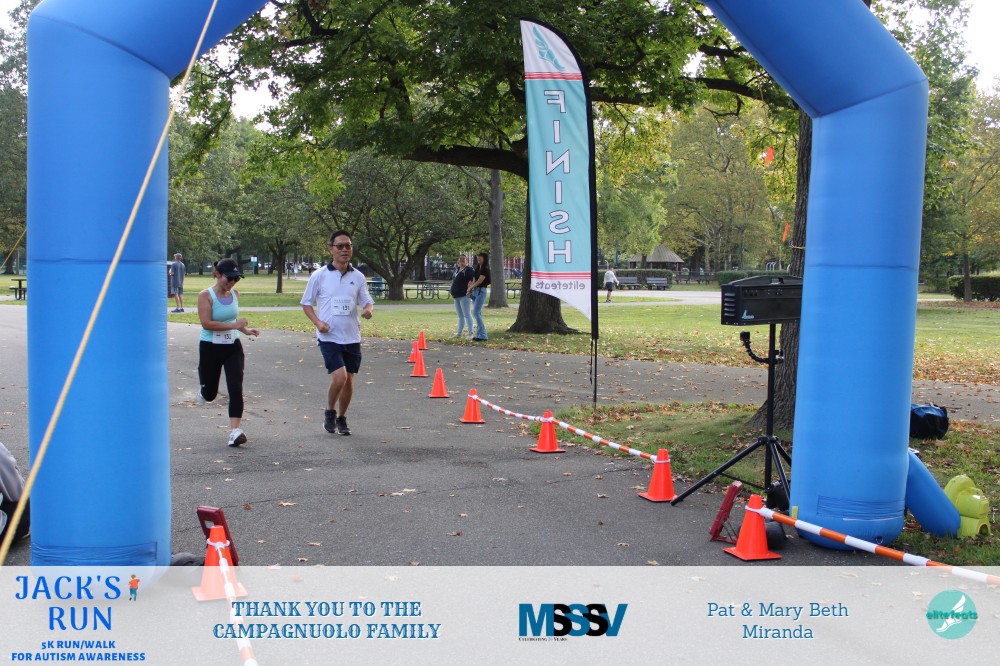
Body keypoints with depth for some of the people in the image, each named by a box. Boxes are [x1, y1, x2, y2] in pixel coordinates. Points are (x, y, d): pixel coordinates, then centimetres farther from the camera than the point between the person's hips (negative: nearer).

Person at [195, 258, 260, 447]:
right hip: (210, 348, -3)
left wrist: (245, 330, 5)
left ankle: (235, 430, -13)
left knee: (236, 389, -12)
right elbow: (206, 323, -23)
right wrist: (233, 325, -27)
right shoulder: (206, 296, -14)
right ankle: (203, 392, 50)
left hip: (233, 348, 4)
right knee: (210, 393, 12)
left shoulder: (235, 294, 4)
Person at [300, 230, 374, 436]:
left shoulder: (358, 277, 5)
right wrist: (317, 321, -11)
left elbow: (366, 301, 12)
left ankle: (342, 418, 28)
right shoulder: (319, 275, -2)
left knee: (349, 380, 8)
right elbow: (306, 302, 5)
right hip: (329, 337, -4)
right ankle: (330, 412, 9)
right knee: (339, 377, -17)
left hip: (352, 337, 4)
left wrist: (368, 309, -12)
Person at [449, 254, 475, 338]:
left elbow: (472, 280, -17)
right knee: (460, 316, 14)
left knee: (467, 315, -12)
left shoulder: (469, 270, -7)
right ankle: (459, 333, 20)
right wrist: (452, 291, 16)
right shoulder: (456, 269, 18)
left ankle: (470, 334, -14)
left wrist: (469, 290, -26)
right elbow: (453, 280, 27)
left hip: (464, 295, -9)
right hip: (456, 296, 9)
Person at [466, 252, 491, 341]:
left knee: (476, 312, -14)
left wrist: (471, 287, -3)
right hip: (475, 291, 10)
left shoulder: (485, 269, -10)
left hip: (481, 291, -10)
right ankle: (479, 334, 13)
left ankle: (482, 335, -14)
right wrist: (471, 285, 0)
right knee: (478, 313, 10)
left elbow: (480, 281, -14)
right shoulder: (478, 268, 17)